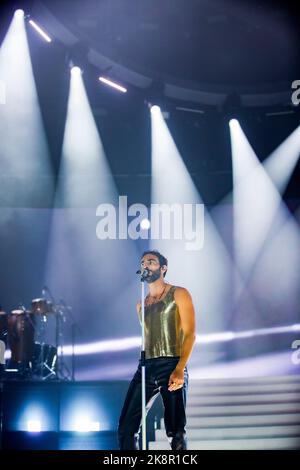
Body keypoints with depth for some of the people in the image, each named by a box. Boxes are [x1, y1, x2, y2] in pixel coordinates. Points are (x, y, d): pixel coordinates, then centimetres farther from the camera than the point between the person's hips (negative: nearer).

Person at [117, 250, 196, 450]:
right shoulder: (141, 305, 21)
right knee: (126, 428, -3)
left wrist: (179, 369, -19)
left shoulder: (178, 294, 3)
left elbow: (190, 334, -6)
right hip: (145, 368, 6)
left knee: (175, 432, -5)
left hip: (171, 366, -5)